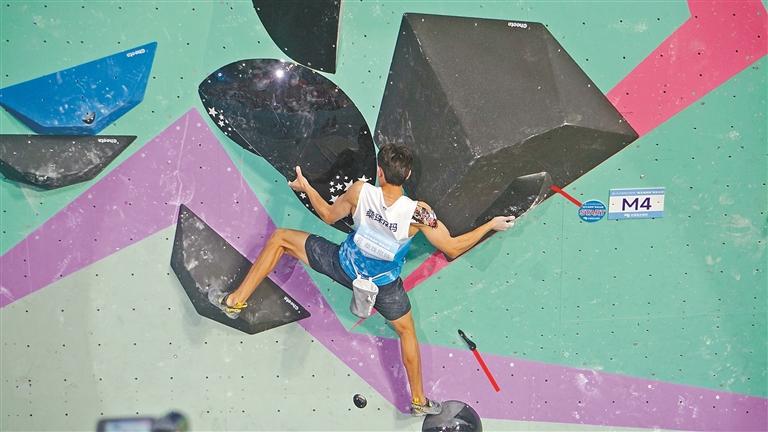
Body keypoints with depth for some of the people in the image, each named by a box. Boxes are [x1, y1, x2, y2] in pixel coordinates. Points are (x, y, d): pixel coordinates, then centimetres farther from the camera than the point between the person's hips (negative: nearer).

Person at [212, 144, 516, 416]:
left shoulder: (360, 192, -25)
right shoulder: (419, 213, -28)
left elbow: (328, 215, -6)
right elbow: (453, 248, -20)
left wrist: (306, 188, 11)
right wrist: (491, 225, -10)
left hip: (342, 264, 0)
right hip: (383, 283, 0)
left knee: (280, 237, 16)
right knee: (406, 330, 25)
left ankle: (236, 300, 18)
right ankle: (418, 400, 33)